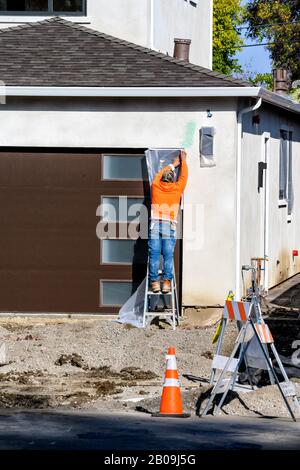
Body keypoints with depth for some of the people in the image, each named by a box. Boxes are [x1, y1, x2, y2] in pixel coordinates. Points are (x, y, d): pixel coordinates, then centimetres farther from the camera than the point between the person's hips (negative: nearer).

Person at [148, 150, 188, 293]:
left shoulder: (156, 186, 13)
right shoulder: (176, 189, 9)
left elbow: (160, 174, 33)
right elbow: (184, 176, 26)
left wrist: (173, 165, 48)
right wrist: (183, 161, 41)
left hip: (155, 224, 1)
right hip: (169, 226, -1)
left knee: (154, 254, -2)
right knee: (168, 255, -4)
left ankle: (154, 282, -7)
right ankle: (166, 281, -12)